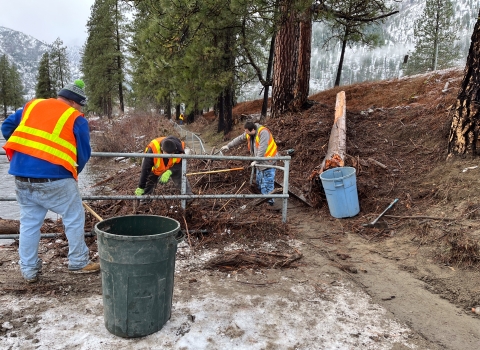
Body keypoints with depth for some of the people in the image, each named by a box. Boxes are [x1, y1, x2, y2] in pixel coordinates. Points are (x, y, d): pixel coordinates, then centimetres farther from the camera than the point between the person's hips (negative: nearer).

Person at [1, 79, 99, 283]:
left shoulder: (31, 105, 15)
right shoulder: (76, 119, 0)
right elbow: (83, 154, 1)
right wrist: (72, 173, 17)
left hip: (21, 174, 6)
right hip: (54, 177, -6)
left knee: (28, 222, 16)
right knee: (74, 219, 11)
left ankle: (28, 270, 24)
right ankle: (79, 263, 20)